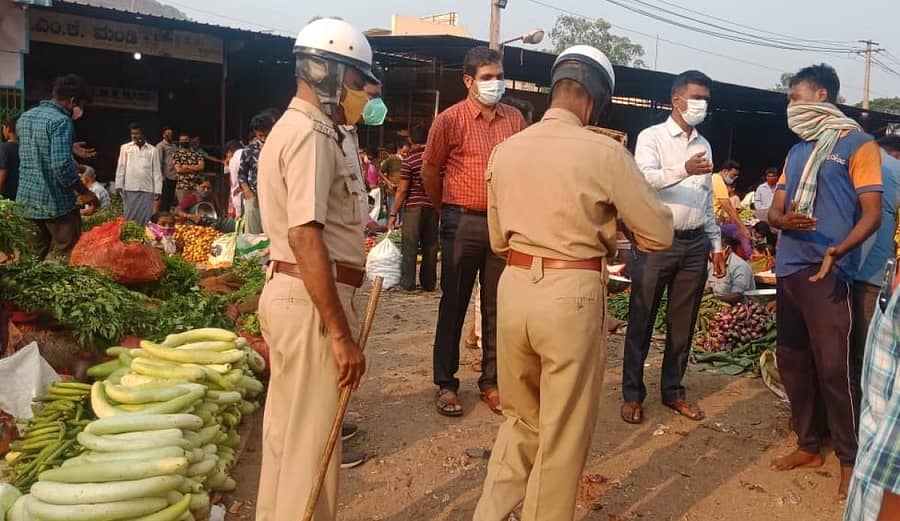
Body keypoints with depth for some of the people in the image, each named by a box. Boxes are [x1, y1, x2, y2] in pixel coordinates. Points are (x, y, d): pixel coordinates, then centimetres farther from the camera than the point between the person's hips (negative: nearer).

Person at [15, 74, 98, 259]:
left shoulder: (25, 117, 12)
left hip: (26, 199, 8)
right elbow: (61, 166, -24)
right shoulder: (61, 121, -15)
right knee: (64, 256, 0)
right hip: (55, 201, -8)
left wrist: (70, 147, 27)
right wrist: (85, 192, -13)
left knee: (36, 255, 15)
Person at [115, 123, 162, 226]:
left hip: (147, 190, 0)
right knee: (130, 218, 4)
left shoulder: (153, 150, 7)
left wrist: (157, 192, 0)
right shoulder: (125, 148, 8)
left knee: (146, 219, -1)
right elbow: (121, 168, 6)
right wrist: (119, 186, -3)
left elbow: (157, 172, 5)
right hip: (130, 190, 1)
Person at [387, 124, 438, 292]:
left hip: (414, 206, -4)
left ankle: (408, 282, 3)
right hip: (434, 206, 4)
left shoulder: (409, 160, -8)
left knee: (409, 245, 3)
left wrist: (393, 214, -6)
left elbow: (402, 190, -10)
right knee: (430, 245, 10)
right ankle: (429, 282, 15)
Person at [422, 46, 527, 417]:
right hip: (463, 223, -4)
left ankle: (491, 382, 23)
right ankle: (446, 384, 16)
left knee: (496, 306, 10)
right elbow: (429, 170, 4)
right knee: (454, 305, 5)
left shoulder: (515, 119, 6)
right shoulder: (449, 120, -5)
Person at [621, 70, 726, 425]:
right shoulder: (651, 137, -2)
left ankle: (673, 390, 25)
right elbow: (645, 178, -21)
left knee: (682, 323, 11)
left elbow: (707, 201, 19)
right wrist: (684, 169, -37)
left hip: (694, 244, 6)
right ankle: (632, 394, 13)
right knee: (642, 321, 2)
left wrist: (716, 243, 15)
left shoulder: (704, 144, 16)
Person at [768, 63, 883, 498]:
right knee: (791, 360, 11)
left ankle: (850, 458, 11)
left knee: (833, 365, -5)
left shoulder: (857, 144, -2)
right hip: (788, 268, 7)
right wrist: (784, 220, -9)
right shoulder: (797, 151, 18)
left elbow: (872, 213, -9)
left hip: (827, 272, -7)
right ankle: (808, 445, 24)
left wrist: (839, 250, -27)